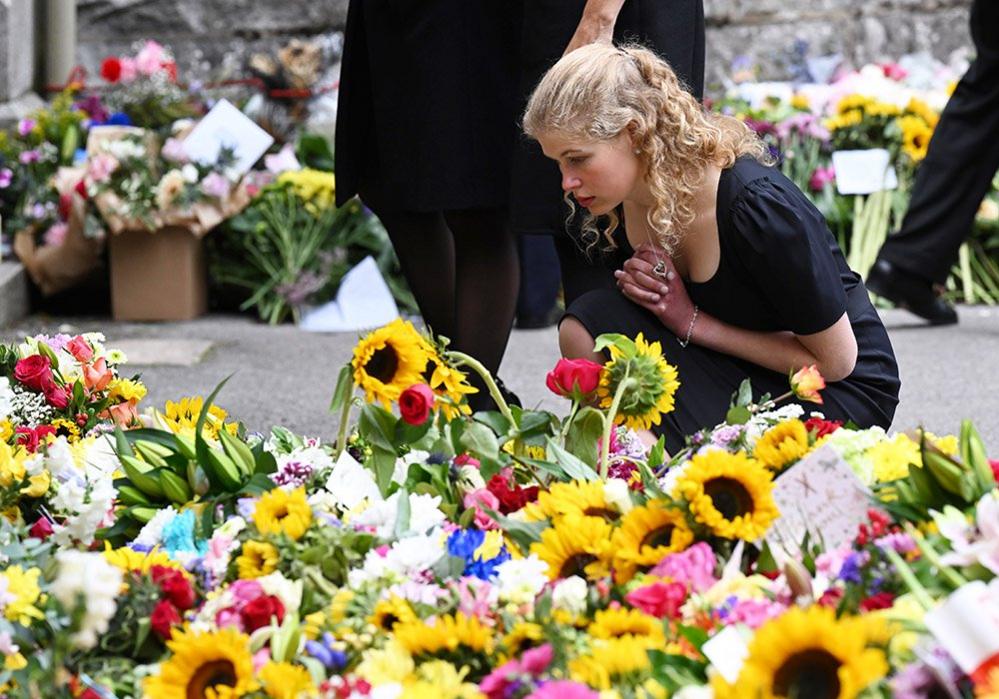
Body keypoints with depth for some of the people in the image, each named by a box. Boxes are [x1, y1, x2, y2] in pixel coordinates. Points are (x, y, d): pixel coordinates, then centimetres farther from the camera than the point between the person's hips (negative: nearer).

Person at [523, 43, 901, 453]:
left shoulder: (759, 204, -29)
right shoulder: (612, 206, -9)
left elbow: (834, 361, -19)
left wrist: (693, 323, -19)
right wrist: (639, 283, -12)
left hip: (844, 393, -7)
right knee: (583, 328, -18)